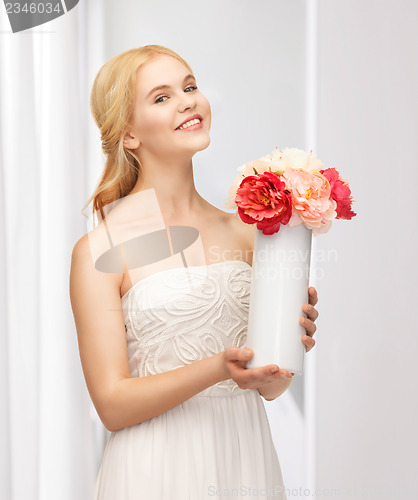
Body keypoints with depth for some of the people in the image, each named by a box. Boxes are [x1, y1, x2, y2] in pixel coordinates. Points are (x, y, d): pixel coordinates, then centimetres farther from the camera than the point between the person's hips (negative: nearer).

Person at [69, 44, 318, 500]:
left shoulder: (242, 232, 3)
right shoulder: (98, 249, -11)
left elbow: (269, 387, 8)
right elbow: (112, 403, -13)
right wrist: (216, 369, -24)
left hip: (246, 456, 5)